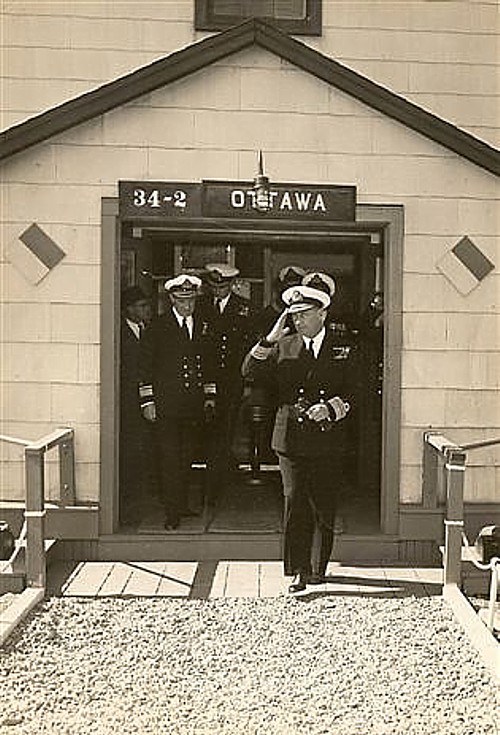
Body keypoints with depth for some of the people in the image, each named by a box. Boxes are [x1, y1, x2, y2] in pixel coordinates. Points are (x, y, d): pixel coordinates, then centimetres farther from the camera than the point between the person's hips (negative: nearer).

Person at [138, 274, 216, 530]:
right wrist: (147, 401, -6)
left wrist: (210, 396, 14)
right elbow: (146, 366, -1)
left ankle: (183, 504, 23)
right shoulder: (157, 327, -1)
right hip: (166, 404, -4)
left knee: (187, 457, 11)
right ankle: (172, 511, 2)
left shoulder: (202, 326, 12)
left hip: (195, 404, 4)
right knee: (170, 458, -4)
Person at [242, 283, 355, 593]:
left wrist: (330, 408, -13)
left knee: (325, 508, 7)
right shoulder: (284, 347, 9)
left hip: (329, 438, 0)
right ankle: (300, 571, 1)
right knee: (297, 504, -5)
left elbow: (354, 392, 4)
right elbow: (249, 370, 1)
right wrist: (270, 340, -10)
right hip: (293, 437, 0)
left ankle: (318, 568, 24)